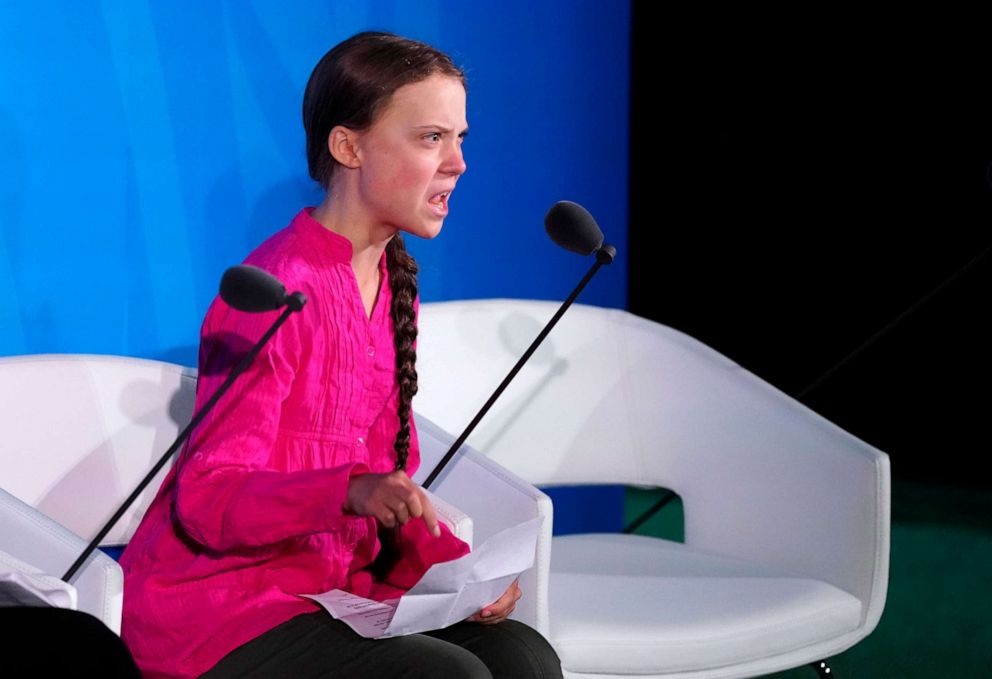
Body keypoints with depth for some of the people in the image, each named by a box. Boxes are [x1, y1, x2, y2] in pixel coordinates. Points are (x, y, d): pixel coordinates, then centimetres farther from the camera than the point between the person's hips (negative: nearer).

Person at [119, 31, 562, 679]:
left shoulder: (393, 285, 10)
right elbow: (207, 498, -20)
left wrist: (455, 566, -5)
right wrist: (350, 491, -35)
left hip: (334, 591, 7)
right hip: (212, 609, -7)